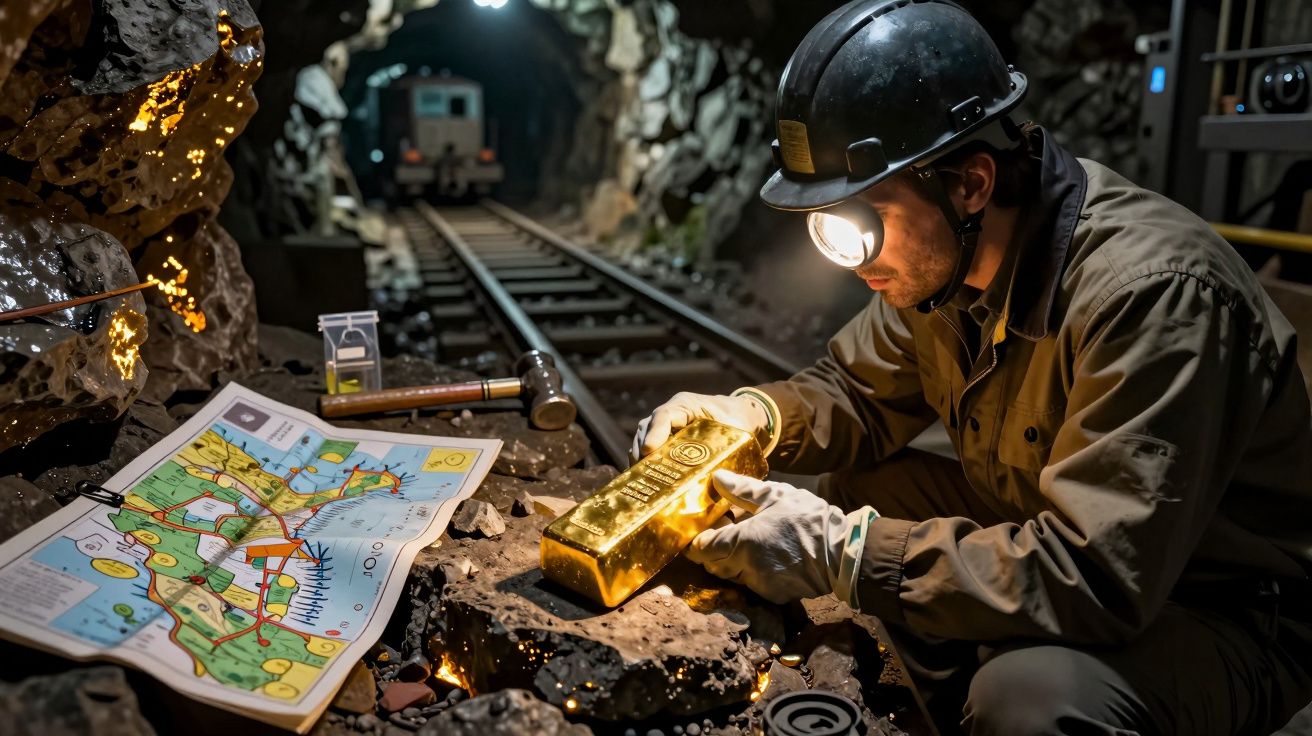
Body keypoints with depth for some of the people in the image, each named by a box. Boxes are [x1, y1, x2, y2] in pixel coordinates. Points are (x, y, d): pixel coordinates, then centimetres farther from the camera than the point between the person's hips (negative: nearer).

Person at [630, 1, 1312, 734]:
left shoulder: (1150, 289, -32)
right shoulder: (941, 259, -8)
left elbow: (1094, 576, -35)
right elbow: (859, 392, 5)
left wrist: (838, 549, -34)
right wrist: (753, 415, -16)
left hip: (1220, 610, -7)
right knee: (843, 496, -5)